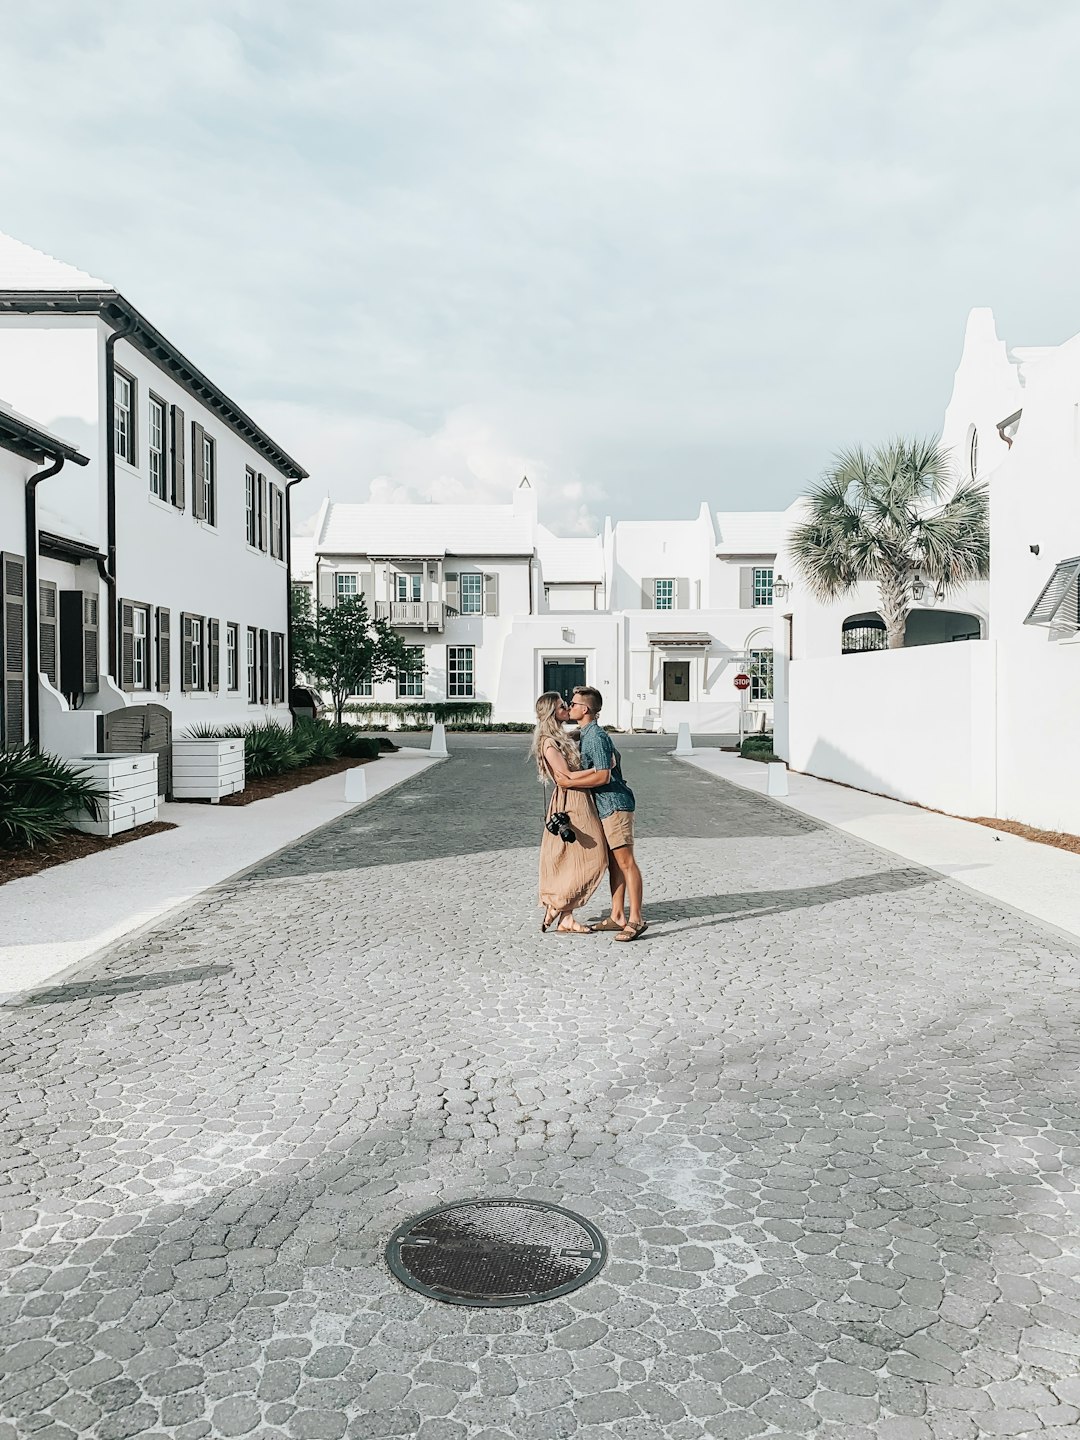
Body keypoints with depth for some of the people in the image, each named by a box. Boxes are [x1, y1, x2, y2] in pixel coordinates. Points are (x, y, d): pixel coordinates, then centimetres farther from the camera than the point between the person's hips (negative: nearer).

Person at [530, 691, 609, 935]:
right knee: (588, 859, -8)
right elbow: (567, 777, -19)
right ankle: (553, 910, 0)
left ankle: (566, 920, 12)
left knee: (573, 862, 9)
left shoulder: (561, 738, 15)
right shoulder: (549, 743, -15)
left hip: (579, 803, 10)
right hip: (571, 803, -10)